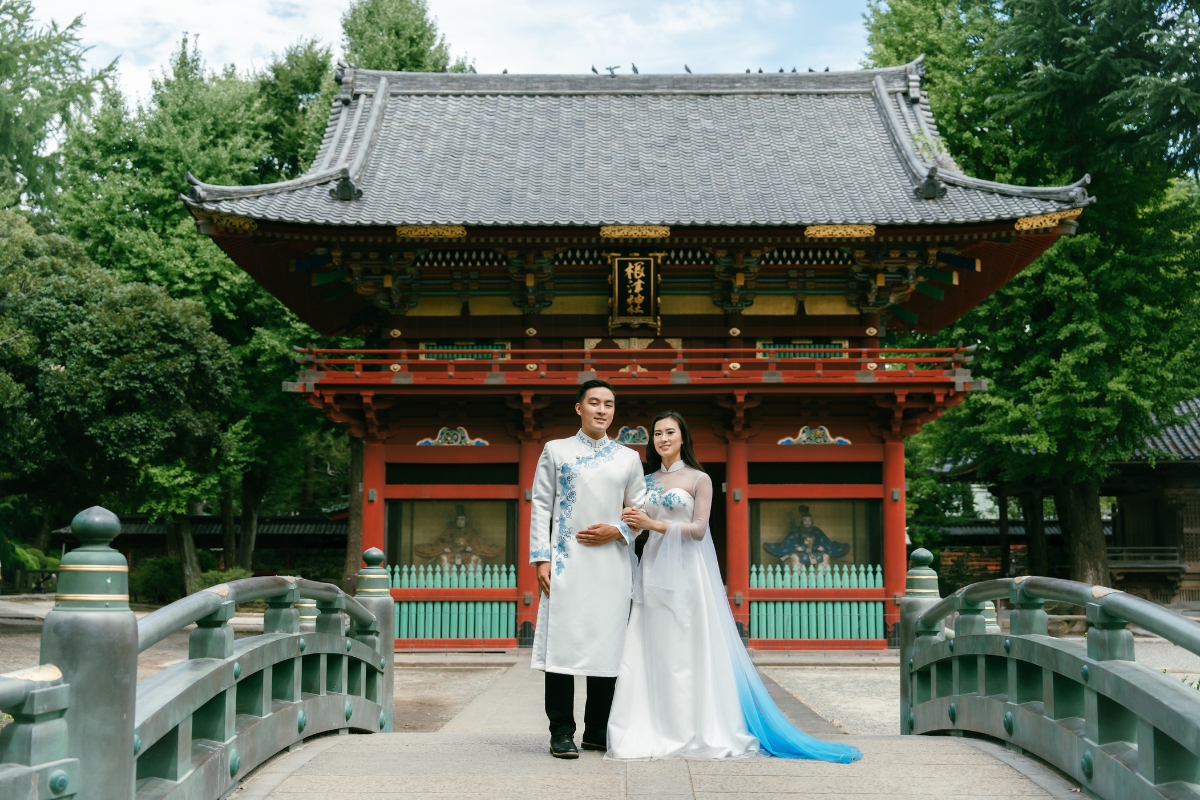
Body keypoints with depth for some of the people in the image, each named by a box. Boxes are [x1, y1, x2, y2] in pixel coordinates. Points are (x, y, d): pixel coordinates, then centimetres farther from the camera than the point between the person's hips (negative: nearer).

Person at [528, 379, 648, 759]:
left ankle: (597, 730, 15)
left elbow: (640, 510, 14)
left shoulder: (628, 457, 14)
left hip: (612, 562, 3)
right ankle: (562, 732, 1)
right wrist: (540, 558, -5)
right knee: (563, 642, -6)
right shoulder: (556, 450, 8)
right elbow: (540, 505, 3)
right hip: (567, 560, -2)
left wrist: (618, 530, -6)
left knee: (608, 643, 4)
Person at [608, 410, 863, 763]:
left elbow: (698, 529, -9)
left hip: (687, 571, -5)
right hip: (654, 570, 5)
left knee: (687, 650, -5)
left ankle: (697, 732, 3)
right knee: (651, 651, 1)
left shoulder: (698, 479, -1)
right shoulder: (648, 481, 15)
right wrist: (631, 522, -2)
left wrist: (654, 524, -16)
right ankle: (651, 731, 6)